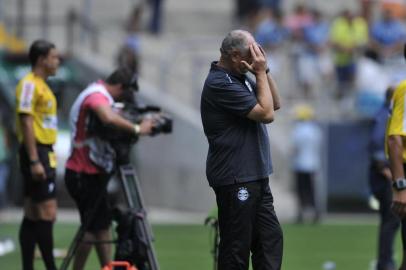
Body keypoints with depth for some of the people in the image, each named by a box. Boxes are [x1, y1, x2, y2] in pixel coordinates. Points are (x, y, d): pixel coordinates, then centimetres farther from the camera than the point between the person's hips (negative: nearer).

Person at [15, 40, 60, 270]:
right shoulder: (29, 84, -11)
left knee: (33, 215, 9)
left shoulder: (42, 86, 18)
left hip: (45, 154, 10)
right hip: (37, 153, -10)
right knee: (47, 213, -11)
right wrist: (34, 161, -22)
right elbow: (26, 122, -17)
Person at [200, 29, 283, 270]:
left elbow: (275, 104, 16)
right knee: (237, 247, -4)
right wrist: (261, 73, -10)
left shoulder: (240, 78, 13)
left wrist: (264, 71, 4)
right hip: (234, 180, -10)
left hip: (255, 177, 10)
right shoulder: (220, 84, -17)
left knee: (270, 240, 10)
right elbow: (266, 113, -18)